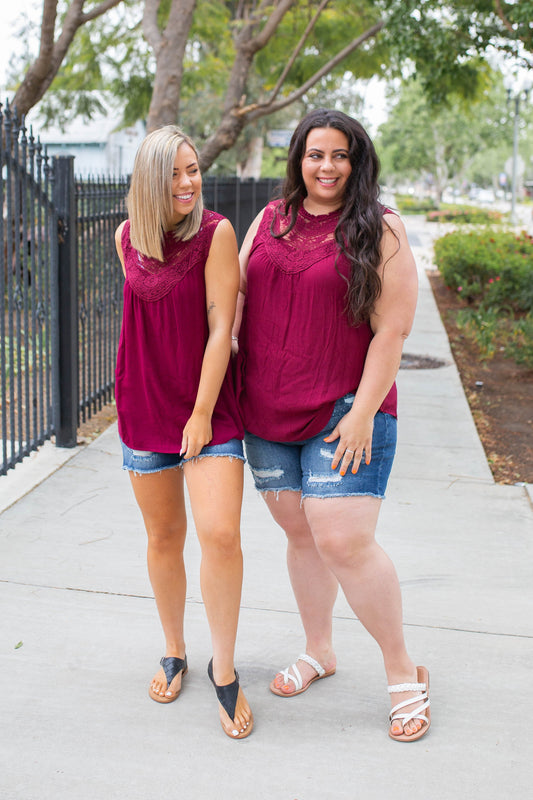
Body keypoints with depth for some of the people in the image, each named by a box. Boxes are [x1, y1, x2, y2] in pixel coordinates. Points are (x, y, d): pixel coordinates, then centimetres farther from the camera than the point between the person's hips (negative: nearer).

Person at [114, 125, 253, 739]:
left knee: (220, 534, -14)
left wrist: (203, 412, -13)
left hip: (208, 405, -4)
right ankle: (174, 652, 33)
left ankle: (224, 669, 5)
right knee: (163, 538, 13)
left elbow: (220, 327, -12)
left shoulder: (216, 232, -10)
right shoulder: (128, 237, 3)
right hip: (144, 406, 4)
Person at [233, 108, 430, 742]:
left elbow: (391, 330, -8)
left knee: (342, 540, -11)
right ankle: (318, 651, 33)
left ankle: (402, 671, 8)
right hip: (268, 412, 5)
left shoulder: (378, 232, -5)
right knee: (299, 533, 13)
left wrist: (363, 412, -14)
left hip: (343, 412, -5)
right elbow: (237, 292, 16)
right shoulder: (269, 220, 10)